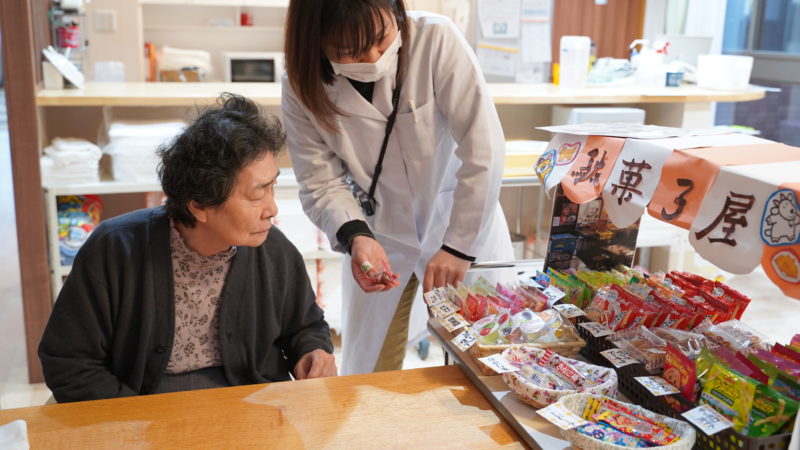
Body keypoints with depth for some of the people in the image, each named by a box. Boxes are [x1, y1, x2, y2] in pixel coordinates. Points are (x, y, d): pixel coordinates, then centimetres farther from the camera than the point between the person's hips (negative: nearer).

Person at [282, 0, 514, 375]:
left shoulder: (436, 39, -24)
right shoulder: (302, 87, -15)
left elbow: (484, 148, -23)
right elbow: (322, 183, -12)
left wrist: (460, 246, -21)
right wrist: (355, 236, -31)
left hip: (466, 224, -1)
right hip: (379, 236, 2)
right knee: (366, 375, 12)